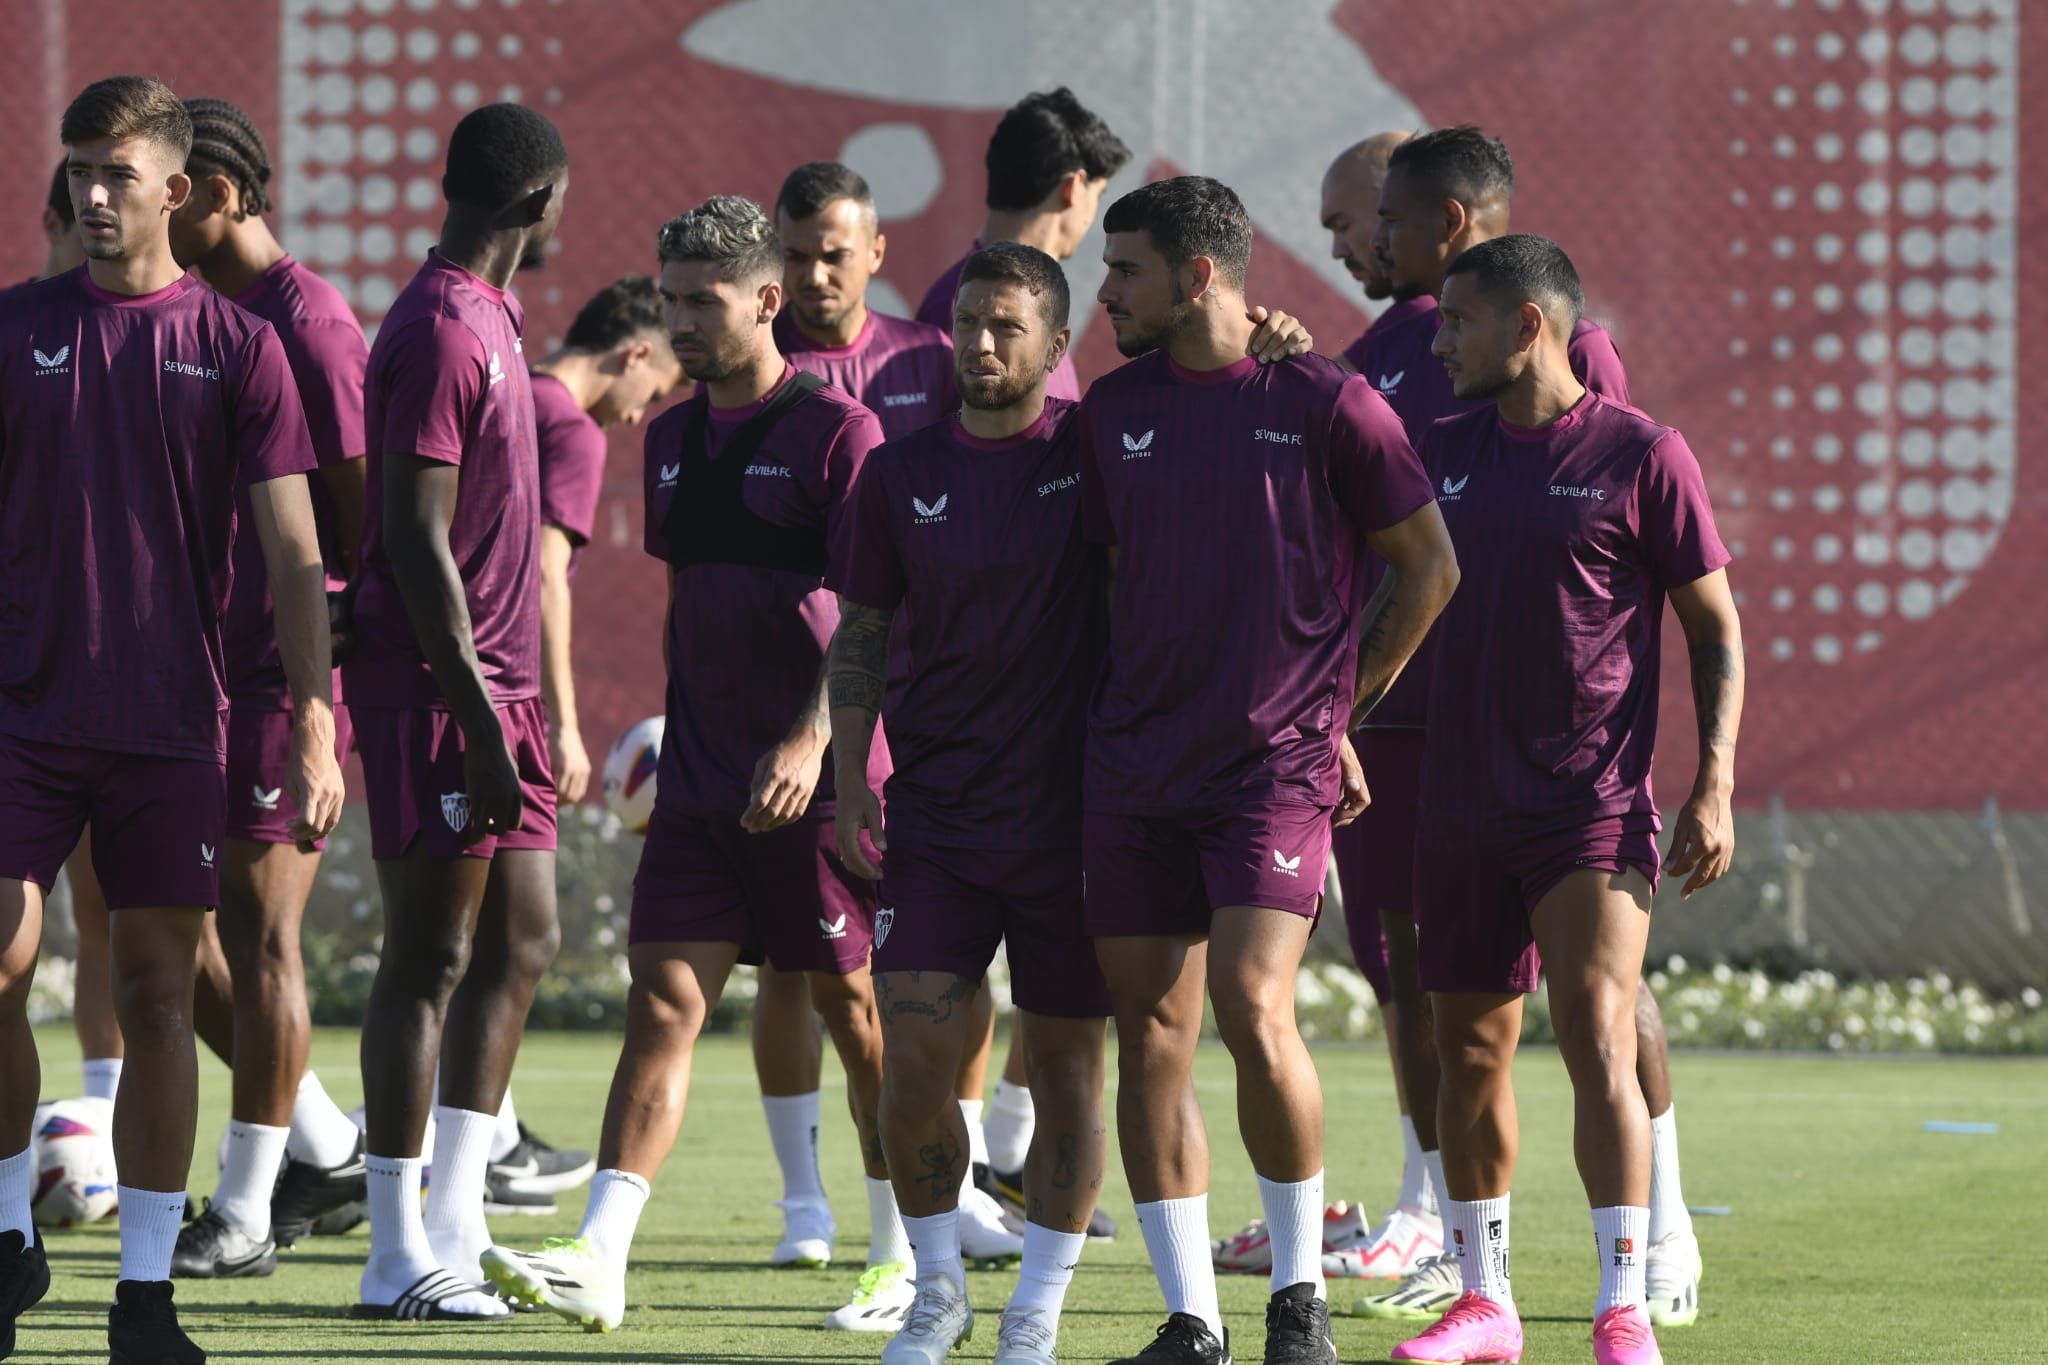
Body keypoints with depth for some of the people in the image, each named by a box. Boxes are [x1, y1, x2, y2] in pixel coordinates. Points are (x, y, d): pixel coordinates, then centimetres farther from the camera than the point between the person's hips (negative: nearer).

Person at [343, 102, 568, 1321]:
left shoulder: (486, 320, 16)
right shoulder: (442, 332, -15)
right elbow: (417, 542, -20)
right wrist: (477, 719, -22)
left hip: (495, 687, 10)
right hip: (438, 692, -10)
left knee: (521, 945, 12)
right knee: (430, 959, -5)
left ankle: (452, 1230, 17)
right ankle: (403, 1260, 0)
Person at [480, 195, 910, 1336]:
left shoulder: (837, 432, -9)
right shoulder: (673, 440, 13)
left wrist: (811, 740, -25)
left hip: (817, 776, -6)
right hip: (701, 777, 6)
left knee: (855, 1009, 4)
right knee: (664, 998, -5)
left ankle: (907, 1259, 17)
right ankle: (599, 1258, -13)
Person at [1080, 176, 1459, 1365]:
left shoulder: (1324, 404, -5)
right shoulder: (1115, 411, 9)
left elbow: (1431, 567, 3)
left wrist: (1337, 704, 7)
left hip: (1277, 765, -5)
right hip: (1135, 765, 5)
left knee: (1254, 1010, -18)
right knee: (1152, 1032, 1)